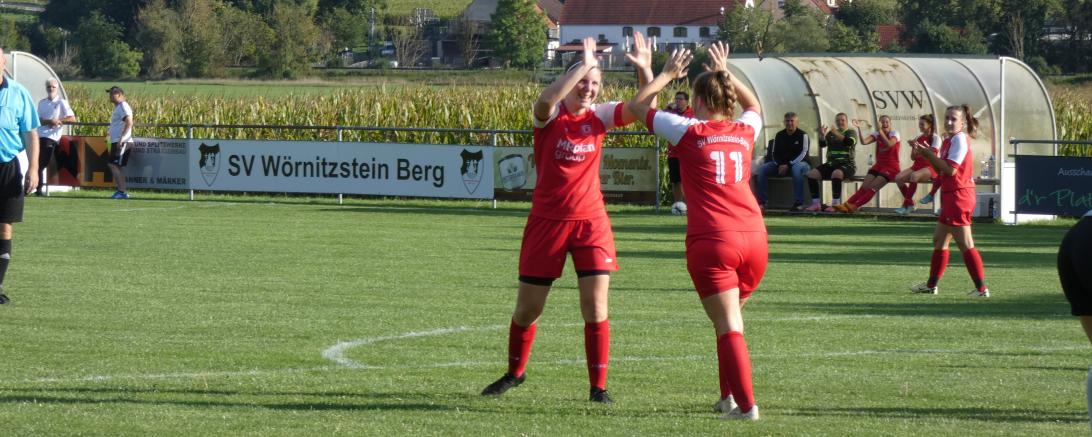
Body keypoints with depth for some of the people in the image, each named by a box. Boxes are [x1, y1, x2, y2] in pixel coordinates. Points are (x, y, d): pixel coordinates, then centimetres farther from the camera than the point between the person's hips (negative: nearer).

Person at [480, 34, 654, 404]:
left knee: (596, 305, -9)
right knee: (528, 307, 8)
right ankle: (515, 373, 31)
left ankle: (598, 386, -1)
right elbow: (546, 101, -34)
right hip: (547, 220, -1)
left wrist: (645, 70, -26)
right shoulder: (550, 115, -9)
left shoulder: (599, 116, 0)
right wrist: (584, 65, -38)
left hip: (590, 221, 1)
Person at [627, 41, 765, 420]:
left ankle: (746, 405, -16)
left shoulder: (689, 132, 0)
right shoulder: (745, 131, 11)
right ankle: (729, 397, 22)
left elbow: (638, 106, 13)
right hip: (754, 237, 5)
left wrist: (667, 75, 24)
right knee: (730, 320, 21)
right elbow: (754, 105, 38)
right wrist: (725, 73, 40)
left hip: (712, 241, -5)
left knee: (729, 327, -7)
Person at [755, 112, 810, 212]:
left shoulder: (802, 136, -3)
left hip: (799, 163, -5)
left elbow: (803, 154, -12)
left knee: (797, 168, -42)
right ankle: (761, 202, -22)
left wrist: (788, 165, -22)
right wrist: (779, 165, -11)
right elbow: (774, 153, 10)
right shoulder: (779, 136, 12)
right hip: (781, 164, 5)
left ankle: (798, 203, -43)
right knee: (762, 168, -18)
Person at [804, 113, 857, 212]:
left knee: (836, 173, -39)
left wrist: (837, 134, -28)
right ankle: (816, 204, -14)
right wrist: (822, 136, -16)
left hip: (847, 164, -5)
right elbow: (822, 144, 5)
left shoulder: (851, 132, 7)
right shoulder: (830, 133, 19)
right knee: (811, 174, -16)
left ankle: (835, 204, -36)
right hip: (831, 164, 5)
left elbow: (849, 142, -15)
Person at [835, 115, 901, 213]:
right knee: (865, 187, -15)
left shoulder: (894, 133, -4)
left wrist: (880, 130, -29)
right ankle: (846, 205, -28)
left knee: (873, 187, -23)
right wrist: (859, 129, -22)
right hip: (879, 165, 5)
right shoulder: (877, 134, 8)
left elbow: (889, 144, -25)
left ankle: (854, 206, -32)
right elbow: (864, 141, -9)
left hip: (891, 167, -5)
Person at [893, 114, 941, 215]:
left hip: (930, 168, -6)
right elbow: (913, 157, 12)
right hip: (917, 165, 6)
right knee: (898, 178, -19)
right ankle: (910, 204, -9)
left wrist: (918, 146, -23)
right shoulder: (918, 138, 12)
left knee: (914, 176, -38)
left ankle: (906, 205, -31)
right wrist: (914, 148, -9)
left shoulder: (935, 138, -3)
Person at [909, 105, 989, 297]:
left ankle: (981, 288, -11)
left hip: (958, 197, -10)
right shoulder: (950, 140, 16)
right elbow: (941, 170, 15)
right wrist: (929, 154, 2)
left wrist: (930, 154, -14)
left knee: (965, 244, -11)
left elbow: (950, 169, -21)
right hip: (951, 197, 10)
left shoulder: (959, 139, -13)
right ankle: (931, 285, 28)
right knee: (939, 240, 18)